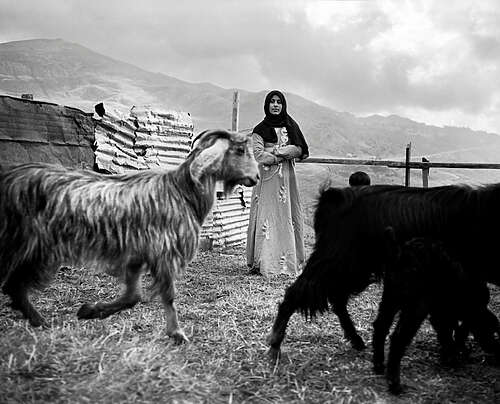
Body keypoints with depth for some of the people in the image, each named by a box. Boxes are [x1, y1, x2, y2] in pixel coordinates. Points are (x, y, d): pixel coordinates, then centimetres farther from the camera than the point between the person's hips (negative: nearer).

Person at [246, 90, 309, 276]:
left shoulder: (291, 125, 13)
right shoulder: (260, 129, 4)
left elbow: (300, 150, 3)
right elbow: (258, 154, -8)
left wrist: (275, 151, -9)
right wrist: (284, 155, -8)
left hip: (287, 178, 3)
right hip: (267, 178, -3)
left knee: (288, 216, 1)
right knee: (266, 217, -9)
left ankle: (288, 260, 5)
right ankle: (261, 263, -8)